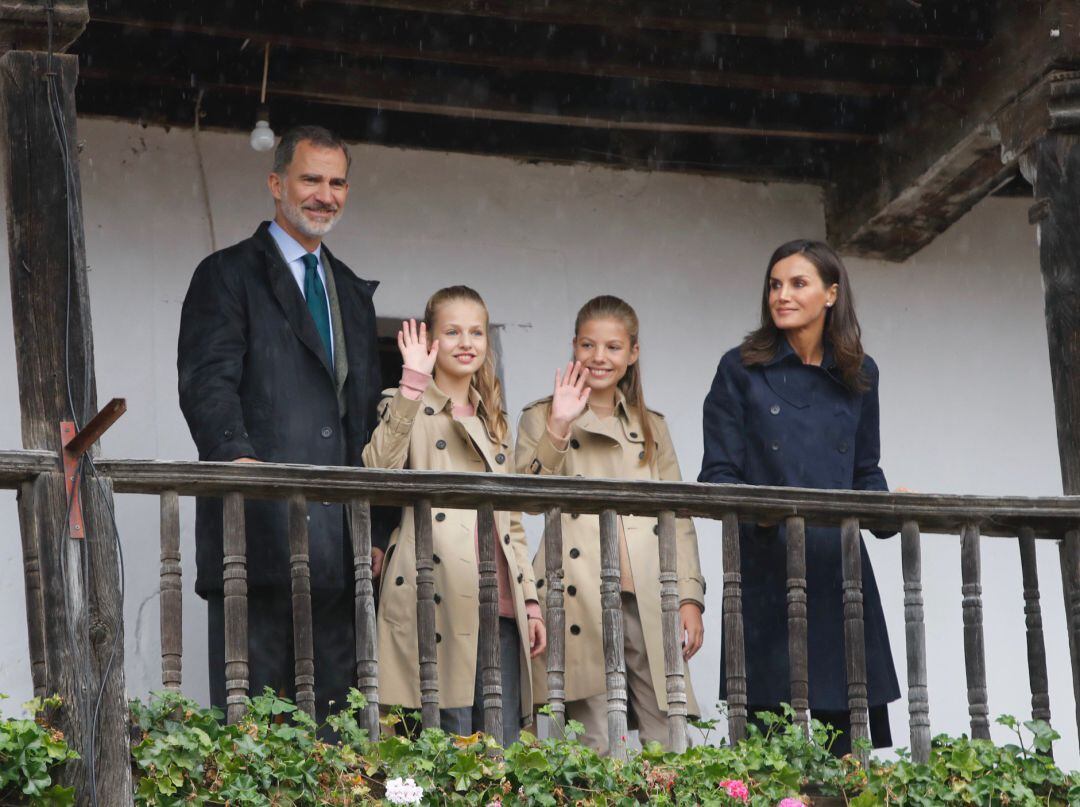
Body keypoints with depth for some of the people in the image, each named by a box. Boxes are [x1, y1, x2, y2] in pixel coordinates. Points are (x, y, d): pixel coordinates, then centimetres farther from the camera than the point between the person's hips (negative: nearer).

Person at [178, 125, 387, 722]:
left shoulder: (353, 294, 25)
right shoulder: (228, 275, 5)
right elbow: (206, 381, -9)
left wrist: (373, 531, 15)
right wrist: (237, 452, -28)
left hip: (337, 540, 6)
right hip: (261, 528, -6)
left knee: (331, 710, 4)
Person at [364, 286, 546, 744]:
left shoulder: (492, 422, 24)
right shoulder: (412, 407, 5)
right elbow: (379, 470, -17)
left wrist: (530, 600, 16)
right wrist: (412, 383, -19)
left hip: (499, 604, 6)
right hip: (441, 599, -6)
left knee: (504, 747, 1)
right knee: (451, 738, -10)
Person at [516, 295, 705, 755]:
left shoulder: (651, 427, 21)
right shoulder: (542, 418, 10)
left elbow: (678, 518, 17)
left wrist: (689, 597, 6)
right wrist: (559, 429, -17)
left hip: (648, 604, 3)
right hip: (583, 603, -3)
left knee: (670, 742, -3)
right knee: (596, 747, -8)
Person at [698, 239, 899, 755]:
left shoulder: (858, 375, 13)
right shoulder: (742, 370, 3)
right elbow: (718, 475, -1)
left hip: (839, 570, 3)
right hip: (767, 572, -3)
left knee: (851, 732, 0)